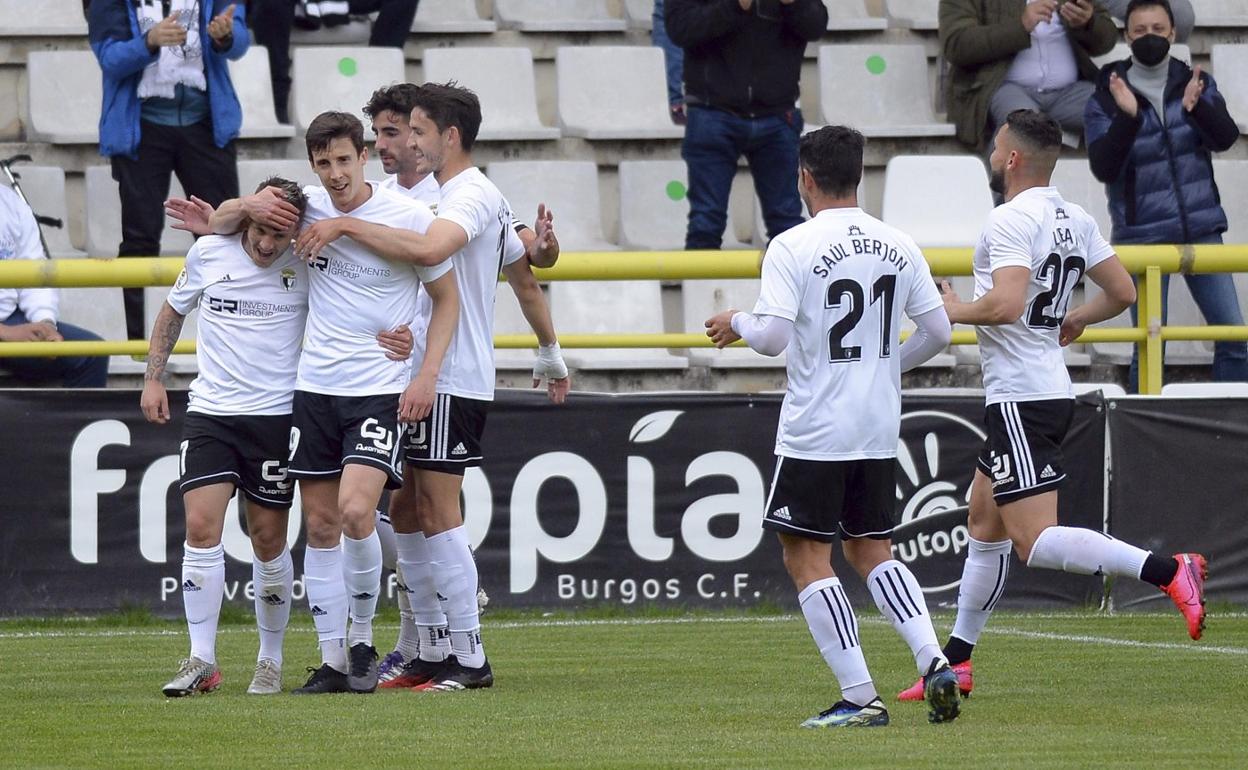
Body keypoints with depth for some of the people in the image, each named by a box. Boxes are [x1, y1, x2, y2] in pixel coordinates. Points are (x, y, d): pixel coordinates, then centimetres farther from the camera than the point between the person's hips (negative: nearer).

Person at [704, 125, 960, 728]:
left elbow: (772, 336, -19)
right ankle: (934, 661, -1)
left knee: (806, 559, 2)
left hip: (814, 430, -6)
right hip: (880, 427, 6)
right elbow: (938, 331, 7)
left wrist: (736, 323, 3)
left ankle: (859, 698, -4)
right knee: (871, 551, 18)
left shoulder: (792, 248, -11)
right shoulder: (898, 246, 5)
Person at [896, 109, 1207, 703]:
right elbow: (1122, 293, 13)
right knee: (984, 525, 18)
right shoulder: (1074, 220, 10)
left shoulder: (1011, 221, -16)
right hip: (1050, 391, 10)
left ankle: (1167, 572, -28)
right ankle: (957, 661, 25)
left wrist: (956, 310, -9)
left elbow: (1006, 305, -27)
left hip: (1021, 400, -10)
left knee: (1035, 541, -15)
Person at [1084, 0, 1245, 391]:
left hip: (1201, 228, 3)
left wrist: (1196, 107, -29)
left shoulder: (1198, 84, 5)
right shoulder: (1106, 100, -3)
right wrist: (1127, 117, -27)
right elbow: (1103, 167, -12)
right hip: (1143, 235, -3)